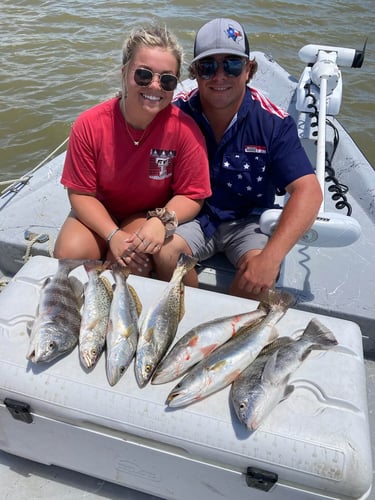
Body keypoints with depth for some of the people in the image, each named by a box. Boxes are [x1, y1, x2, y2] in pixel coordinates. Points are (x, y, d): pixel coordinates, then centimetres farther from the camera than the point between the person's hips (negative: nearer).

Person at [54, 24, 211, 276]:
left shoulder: (185, 130, -22)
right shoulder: (89, 125, -18)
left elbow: (192, 196, -14)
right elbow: (81, 193, -12)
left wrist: (162, 221, -34)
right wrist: (113, 235, -26)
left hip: (153, 214, -1)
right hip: (100, 213, 2)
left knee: (130, 260, -29)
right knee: (69, 252, -22)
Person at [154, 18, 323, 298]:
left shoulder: (273, 123, -12)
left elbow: (308, 191, -19)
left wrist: (271, 257, -32)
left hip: (250, 220, -1)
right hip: (193, 216, 1)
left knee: (260, 271, -29)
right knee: (162, 252, -27)